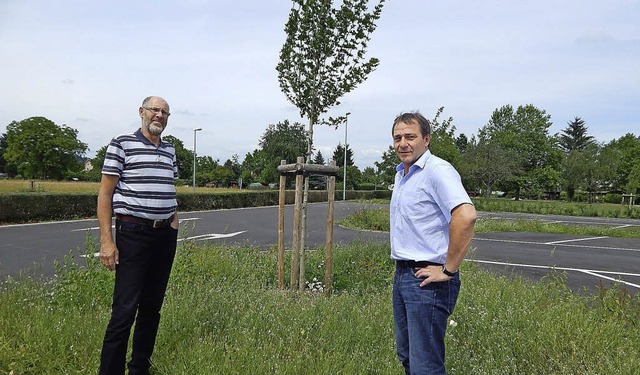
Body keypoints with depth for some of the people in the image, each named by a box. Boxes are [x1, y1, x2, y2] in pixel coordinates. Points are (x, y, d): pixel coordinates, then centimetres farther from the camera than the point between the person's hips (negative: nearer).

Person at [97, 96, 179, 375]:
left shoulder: (170, 150, 13)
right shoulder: (121, 144, -4)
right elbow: (105, 194, -6)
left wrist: (174, 214, 10)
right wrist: (106, 241, -12)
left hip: (166, 236, 6)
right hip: (133, 234, -6)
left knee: (152, 307, 12)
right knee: (125, 310, -8)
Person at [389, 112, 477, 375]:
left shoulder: (437, 170, -16)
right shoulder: (401, 174, 14)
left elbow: (466, 216, -31)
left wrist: (448, 270, -24)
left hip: (426, 280, -9)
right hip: (402, 274, 9)